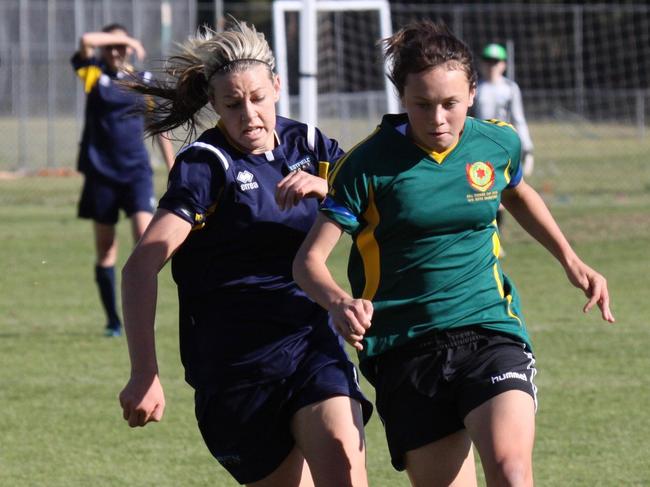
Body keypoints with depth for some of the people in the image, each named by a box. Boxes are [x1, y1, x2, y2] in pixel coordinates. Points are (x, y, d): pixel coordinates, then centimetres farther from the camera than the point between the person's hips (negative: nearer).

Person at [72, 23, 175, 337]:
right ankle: (113, 320, 10)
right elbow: (86, 41, -16)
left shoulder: (144, 82, 7)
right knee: (105, 248, 2)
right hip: (100, 172, 0)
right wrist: (125, 39, -8)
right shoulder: (94, 74, 3)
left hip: (136, 170, 0)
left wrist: (173, 170, 13)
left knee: (145, 235, -17)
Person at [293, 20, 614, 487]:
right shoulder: (368, 164, -8)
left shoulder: (500, 143, 2)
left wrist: (571, 260, 22)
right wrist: (339, 303, -31)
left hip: (490, 328, 1)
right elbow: (309, 260, -10)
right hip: (404, 348, -1)